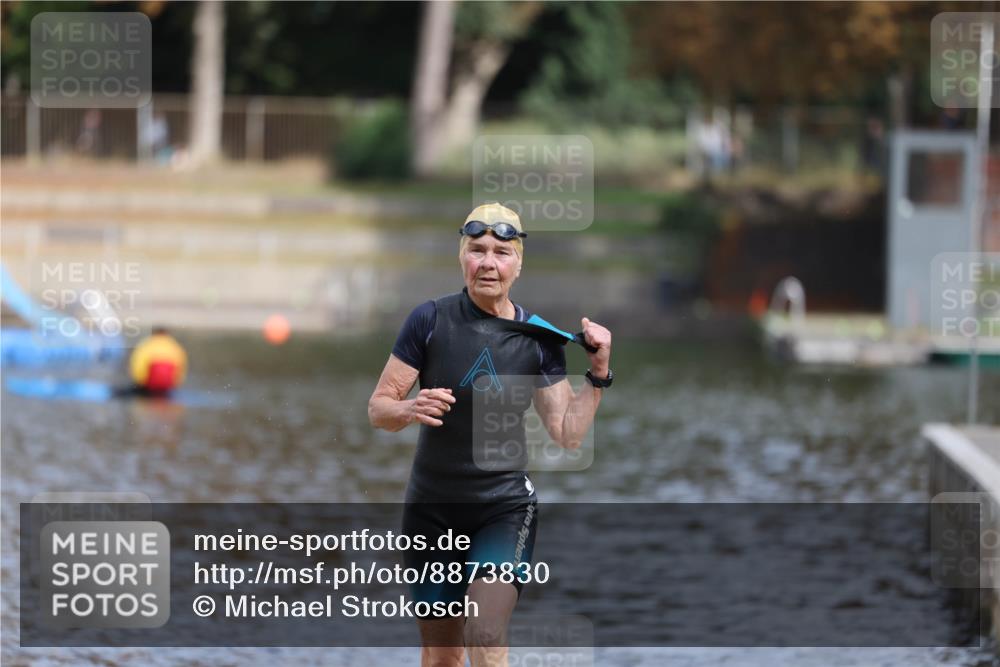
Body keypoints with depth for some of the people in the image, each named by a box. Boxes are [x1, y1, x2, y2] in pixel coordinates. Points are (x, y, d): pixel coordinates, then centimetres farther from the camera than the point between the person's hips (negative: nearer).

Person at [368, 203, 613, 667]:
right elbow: (378, 407, -3)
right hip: (432, 510, 0)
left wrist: (598, 373, -7)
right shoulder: (431, 320, -4)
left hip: (505, 508, 0)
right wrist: (410, 410, -24)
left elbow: (568, 433, 2)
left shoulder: (538, 340, 1)